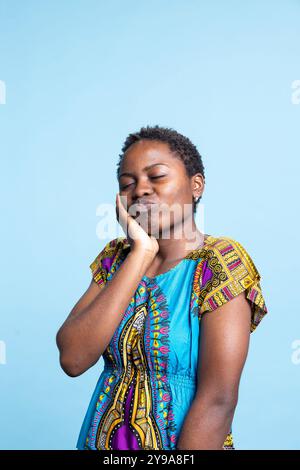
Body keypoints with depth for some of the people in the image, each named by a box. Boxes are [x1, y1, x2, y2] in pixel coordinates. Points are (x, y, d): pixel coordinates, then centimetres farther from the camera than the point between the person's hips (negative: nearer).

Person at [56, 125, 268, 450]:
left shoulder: (220, 261, -17)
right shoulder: (116, 256, -3)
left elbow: (218, 399, -23)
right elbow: (73, 360, -16)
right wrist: (140, 254, -19)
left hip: (185, 443, -4)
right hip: (103, 440, 4)